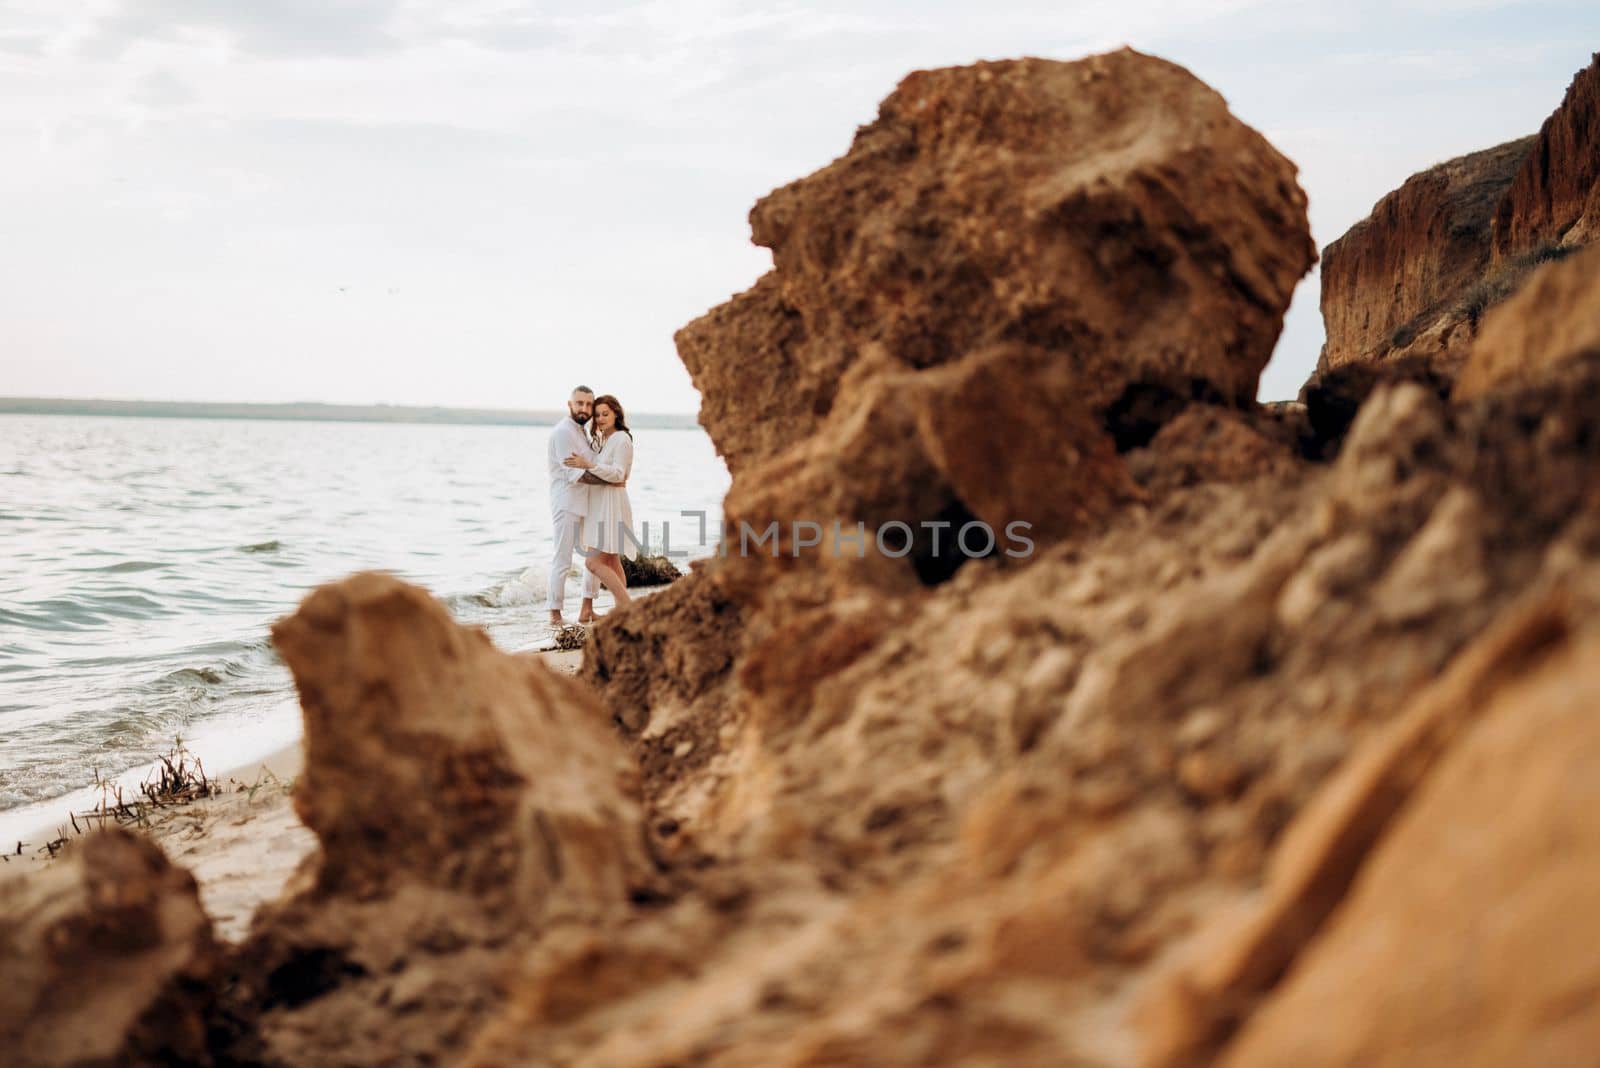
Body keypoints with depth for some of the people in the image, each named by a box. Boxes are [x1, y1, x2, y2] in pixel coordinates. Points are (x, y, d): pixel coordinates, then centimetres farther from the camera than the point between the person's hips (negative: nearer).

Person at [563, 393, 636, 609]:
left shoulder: (622, 439, -13)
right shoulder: (602, 440, 14)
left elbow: (617, 474, -22)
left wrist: (587, 465, -30)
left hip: (611, 504, -10)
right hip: (600, 504, 10)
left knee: (593, 562, -15)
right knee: (611, 563, 9)